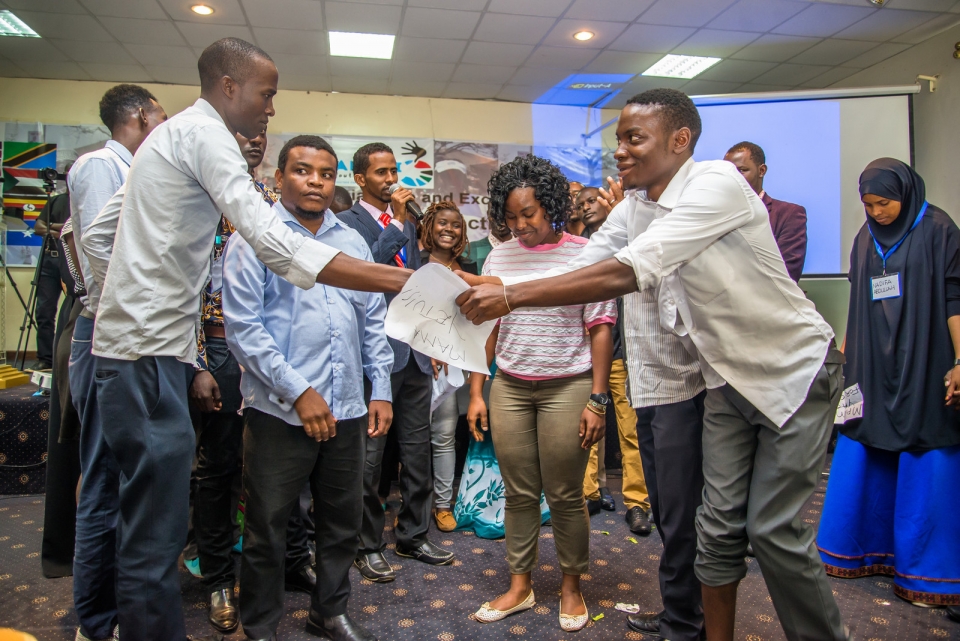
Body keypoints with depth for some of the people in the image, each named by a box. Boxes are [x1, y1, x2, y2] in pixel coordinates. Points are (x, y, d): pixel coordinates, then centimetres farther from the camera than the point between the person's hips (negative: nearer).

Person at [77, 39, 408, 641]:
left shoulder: (172, 133, 21)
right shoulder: (205, 133, -10)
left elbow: (96, 236, 23)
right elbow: (275, 244, -25)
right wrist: (399, 280, -28)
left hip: (141, 344, 10)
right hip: (150, 351, -10)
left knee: (149, 516, 20)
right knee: (156, 533, -5)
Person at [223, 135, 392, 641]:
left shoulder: (353, 242, 11)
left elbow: (374, 321, 13)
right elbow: (243, 328, -11)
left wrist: (381, 390, 8)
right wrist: (298, 392, -15)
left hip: (348, 409, 5)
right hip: (280, 412, -4)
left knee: (343, 522, 17)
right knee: (267, 528, 10)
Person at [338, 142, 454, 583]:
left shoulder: (406, 222, 16)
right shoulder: (348, 222, -5)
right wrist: (396, 223, -19)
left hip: (415, 352, 7)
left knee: (418, 450, 14)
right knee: (369, 455, 5)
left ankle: (412, 535, 29)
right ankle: (368, 546, 21)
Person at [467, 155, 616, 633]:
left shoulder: (584, 254, -5)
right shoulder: (499, 258, 6)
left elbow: (601, 328, -6)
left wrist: (597, 400, -9)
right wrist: (476, 393, 6)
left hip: (567, 387, -3)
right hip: (509, 388, 4)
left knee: (565, 495, 5)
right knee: (518, 493, 10)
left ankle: (571, 586, 26)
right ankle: (520, 586, 27)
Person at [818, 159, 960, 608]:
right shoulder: (865, 239, 11)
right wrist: (848, 358, 13)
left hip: (923, 369, -4)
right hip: (872, 369, 5)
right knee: (864, 461, 8)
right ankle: (865, 549, 23)